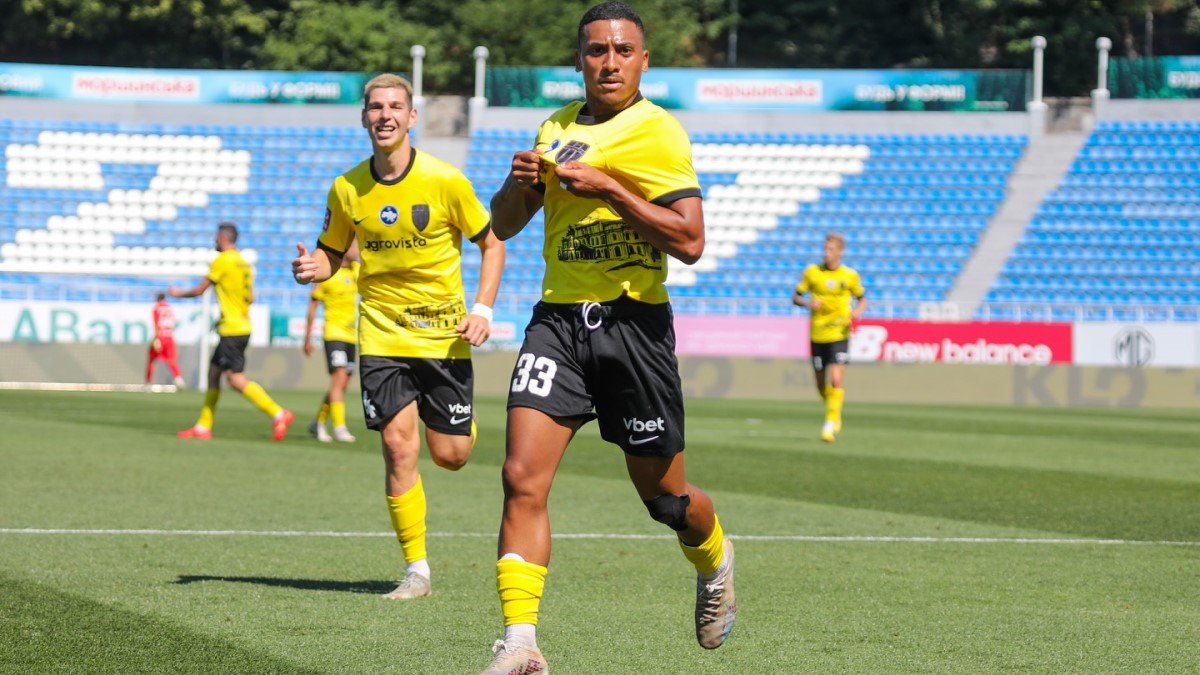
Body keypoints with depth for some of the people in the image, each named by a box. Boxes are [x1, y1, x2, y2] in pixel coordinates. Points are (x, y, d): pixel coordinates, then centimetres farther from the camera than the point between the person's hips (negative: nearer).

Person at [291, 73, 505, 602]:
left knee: (449, 455, 2)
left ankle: (463, 420, 41)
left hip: (444, 332, -1)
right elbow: (332, 253, 11)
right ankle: (416, 570, -2)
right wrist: (312, 268, -13)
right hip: (382, 334, 1)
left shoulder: (445, 181, -9)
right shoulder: (347, 188, -2)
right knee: (398, 446, -11)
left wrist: (483, 309, -10)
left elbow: (492, 243, 1)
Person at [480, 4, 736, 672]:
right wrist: (519, 183, 1)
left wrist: (608, 189, -19)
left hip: (633, 322, -4)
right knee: (523, 478, -14)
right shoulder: (556, 129, 14)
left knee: (663, 494, 7)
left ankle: (715, 561, 42)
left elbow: (690, 241, -13)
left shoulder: (658, 131, -5)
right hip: (558, 318, 4)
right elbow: (504, 225, 23)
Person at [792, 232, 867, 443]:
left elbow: (862, 299, 13)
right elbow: (796, 297, 8)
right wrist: (808, 303, -14)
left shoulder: (850, 276, 0)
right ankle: (835, 415, 35)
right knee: (821, 385, 10)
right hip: (817, 336, 2)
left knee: (836, 380, -18)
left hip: (839, 334, -2)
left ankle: (831, 423, -11)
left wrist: (857, 311, -9)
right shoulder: (812, 272, 2)